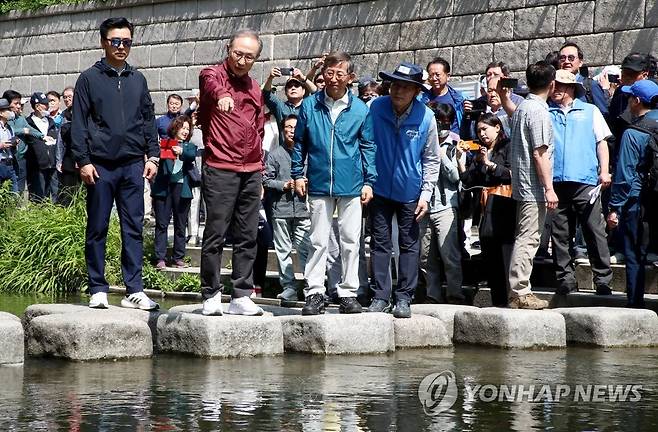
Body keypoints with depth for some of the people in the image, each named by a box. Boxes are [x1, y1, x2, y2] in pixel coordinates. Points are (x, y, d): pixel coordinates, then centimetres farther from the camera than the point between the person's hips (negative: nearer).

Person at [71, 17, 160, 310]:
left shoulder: (138, 80, 13)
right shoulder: (90, 78, 2)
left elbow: (149, 120, 15)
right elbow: (78, 124, -1)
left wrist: (153, 156, 6)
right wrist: (83, 161, -8)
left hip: (132, 165, 3)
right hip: (100, 166, -3)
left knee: (133, 228, 0)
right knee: (97, 229, 2)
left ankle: (134, 290, 1)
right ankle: (98, 289, 7)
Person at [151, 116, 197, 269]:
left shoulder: (190, 146, 17)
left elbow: (192, 155, -6)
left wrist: (182, 152, -27)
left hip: (181, 187, 2)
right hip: (163, 187, -2)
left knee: (181, 225, 6)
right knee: (162, 224, -4)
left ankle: (178, 258, 11)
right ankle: (160, 258, -4)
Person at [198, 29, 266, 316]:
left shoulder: (255, 88, 17)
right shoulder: (213, 75, -3)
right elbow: (211, 85, -29)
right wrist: (222, 95, -53)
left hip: (251, 172, 6)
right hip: (220, 170, -6)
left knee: (247, 237, 6)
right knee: (216, 234, -4)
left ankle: (241, 296, 12)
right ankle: (211, 295, 4)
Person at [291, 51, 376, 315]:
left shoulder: (360, 109, 1)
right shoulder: (310, 105, 2)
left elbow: (368, 147, 5)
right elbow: (299, 142, 9)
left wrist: (369, 181, 1)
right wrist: (298, 174, 4)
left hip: (351, 185, 0)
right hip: (319, 184, 0)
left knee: (350, 241, 4)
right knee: (318, 241, 4)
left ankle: (349, 293, 12)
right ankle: (315, 293, 8)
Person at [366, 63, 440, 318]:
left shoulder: (426, 117, -10)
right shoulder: (376, 108, -10)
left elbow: (431, 160, 0)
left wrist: (426, 194, -5)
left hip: (410, 191, 0)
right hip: (380, 188, 0)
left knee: (409, 245, 5)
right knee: (380, 244, 4)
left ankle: (404, 298, 12)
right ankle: (380, 296, 10)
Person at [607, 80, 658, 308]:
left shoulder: (632, 134, -12)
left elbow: (624, 175, -12)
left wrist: (615, 208, -8)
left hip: (636, 202, -5)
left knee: (635, 256, 2)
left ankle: (635, 304, 3)